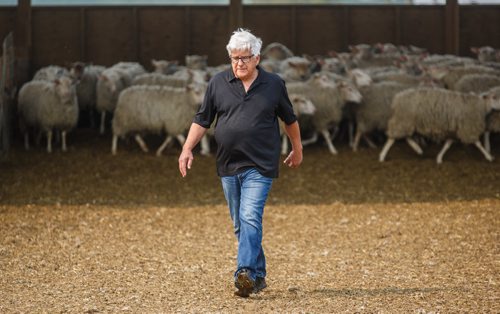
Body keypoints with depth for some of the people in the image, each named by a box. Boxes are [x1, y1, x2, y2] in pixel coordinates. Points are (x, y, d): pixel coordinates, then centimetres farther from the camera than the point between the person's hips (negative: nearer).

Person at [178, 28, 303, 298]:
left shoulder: (274, 84, 1)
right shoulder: (218, 83, 4)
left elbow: (289, 119, 15)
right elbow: (202, 120, 8)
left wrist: (297, 149, 24)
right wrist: (187, 149, -1)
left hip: (260, 167, -3)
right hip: (228, 166, 3)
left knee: (250, 218, -18)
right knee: (240, 225, 9)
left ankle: (245, 274, -26)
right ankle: (258, 276, 20)